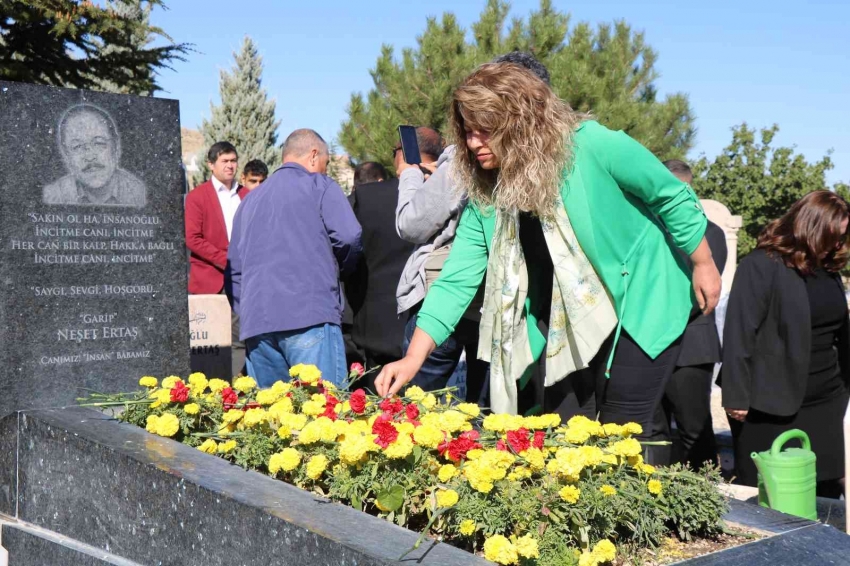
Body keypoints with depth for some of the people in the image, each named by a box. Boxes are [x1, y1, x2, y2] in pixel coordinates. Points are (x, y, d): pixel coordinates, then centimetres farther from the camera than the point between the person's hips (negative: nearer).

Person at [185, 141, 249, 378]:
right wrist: (226, 260, -15)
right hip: (210, 280, -4)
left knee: (239, 341, 2)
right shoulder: (197, 196, 1)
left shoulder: (247, 195, 14)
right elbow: (192, 239, -6)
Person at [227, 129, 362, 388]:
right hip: (310, 316, -6)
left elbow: (234, 267, 24)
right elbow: (348, 236, -7)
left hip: (255, 322, 6)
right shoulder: (320, 186, 7)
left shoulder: (250, 199, 25)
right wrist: (340, 268, 12)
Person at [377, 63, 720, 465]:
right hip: (565, 322, 5)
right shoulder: (484, 194, -6)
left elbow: (674, 198, -11)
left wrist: (702, 264, -5)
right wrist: (413, 359, -17)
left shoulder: (591, 147, -22)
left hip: (640, 304, -5)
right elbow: (457, 279, -9)